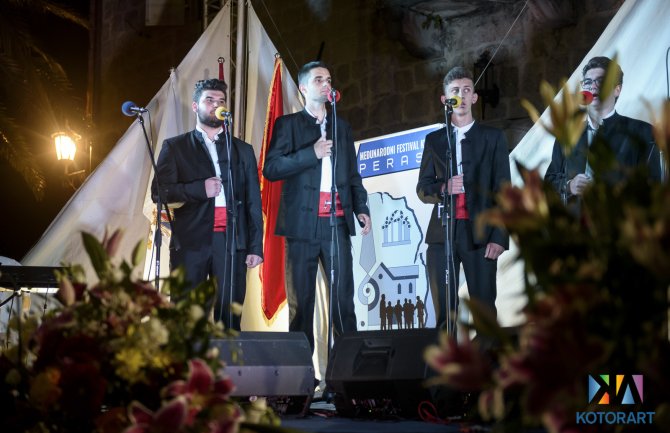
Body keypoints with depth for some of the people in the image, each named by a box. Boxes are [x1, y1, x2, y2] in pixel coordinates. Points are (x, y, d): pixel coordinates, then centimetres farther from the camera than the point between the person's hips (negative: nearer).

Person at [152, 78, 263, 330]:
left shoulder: (242, 150, 18)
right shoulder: (175, 147, 13)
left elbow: (254, 201, 13)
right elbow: (159, 192, 3)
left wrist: (256, 246, 4)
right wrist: (199, 189, -11)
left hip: (232, 243, 1)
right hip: (190, 242, -1)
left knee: (230, 320, -4)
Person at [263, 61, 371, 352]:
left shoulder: (342, 127, 19)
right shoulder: (287, 124, 7)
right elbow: (270, 169, -4)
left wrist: (361, 209, 7)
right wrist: (311, 153, -12)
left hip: (338, 222, 3)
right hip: (302, 222, -3)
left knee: (343, 295, -4)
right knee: (301, 299, 0)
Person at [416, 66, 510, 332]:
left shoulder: (492, 138, 8)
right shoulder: (434, 140, 15)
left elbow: (503, 191, 3)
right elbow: (422, 189, 12)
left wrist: (500, 238, -7)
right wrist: (443, 188, -11)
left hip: (480, 235, -2)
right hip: (442, 235, 2)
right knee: (444, 313, 1)